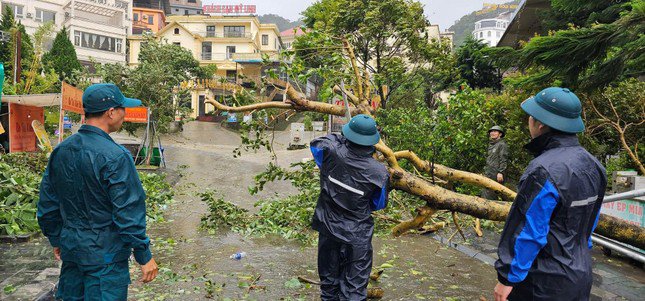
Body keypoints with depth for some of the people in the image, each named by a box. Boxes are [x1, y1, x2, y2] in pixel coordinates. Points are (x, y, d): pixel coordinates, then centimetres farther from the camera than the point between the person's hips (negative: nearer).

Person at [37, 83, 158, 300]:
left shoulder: (60, 151, 3)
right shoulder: (115, 157, -21)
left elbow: (47, 204, 11)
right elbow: (128, 212, -20)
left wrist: (56, 240, 24)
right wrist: (144, 256, -12)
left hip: (70, 248, 8)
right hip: (105, 254, -7)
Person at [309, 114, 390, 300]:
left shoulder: (331, 151, -18)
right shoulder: (379, 173, -19)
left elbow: (316, 143, 7)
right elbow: (379, 204, -1)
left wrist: (339, 138, 16)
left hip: (328, 227, 3)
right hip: (357, 234, -2)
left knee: (329, 276, 22)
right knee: (355, 284, 9)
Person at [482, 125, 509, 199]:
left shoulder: (502, 144, -2)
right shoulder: (491, 145, 23)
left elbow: (504, 160, -11)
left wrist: (500, 172, -20)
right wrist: (485, 171, 22)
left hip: (496, 174, -9)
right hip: (488, 174, 9)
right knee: (484, 192, 7)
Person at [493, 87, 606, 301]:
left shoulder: (543, 171, -25)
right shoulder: (592, 165, 3)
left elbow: (528, 233, -23)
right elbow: (590, 221, 13)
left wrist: (507, 278, -14)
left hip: (545, 283, -8)